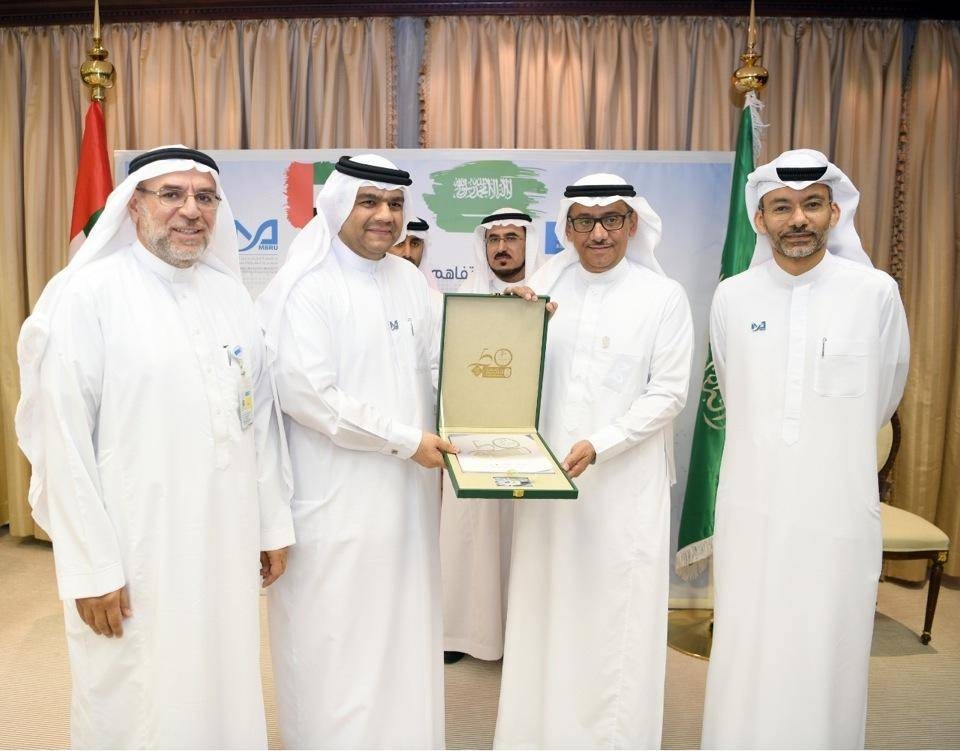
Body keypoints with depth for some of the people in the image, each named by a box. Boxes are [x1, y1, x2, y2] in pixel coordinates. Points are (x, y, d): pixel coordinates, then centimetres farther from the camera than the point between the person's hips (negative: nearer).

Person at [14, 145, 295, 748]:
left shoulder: (231, 295, 7)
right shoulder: (85, 294, -10)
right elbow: (62, 442, -11)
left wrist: (274, 523, 10)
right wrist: (91, 566, -11)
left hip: (228, 546, 5)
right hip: (134, 553, -5)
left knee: (226, 697, 16)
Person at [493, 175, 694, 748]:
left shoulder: (664, 297, -3)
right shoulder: (543, 287, 6)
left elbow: (667, 393, -7)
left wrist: (599, 445, -16)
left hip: (624, 482, -3)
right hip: (548, 473, 3)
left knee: (616, 613, 4)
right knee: (545, 604, 11)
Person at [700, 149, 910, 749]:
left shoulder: (877, 294, -6)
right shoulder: (732, 298, -1)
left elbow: (885, 397, 10)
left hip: (838, 506, -1)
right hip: (751, 505, 2)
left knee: (827, 653, 8)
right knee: (745, 655, 10)